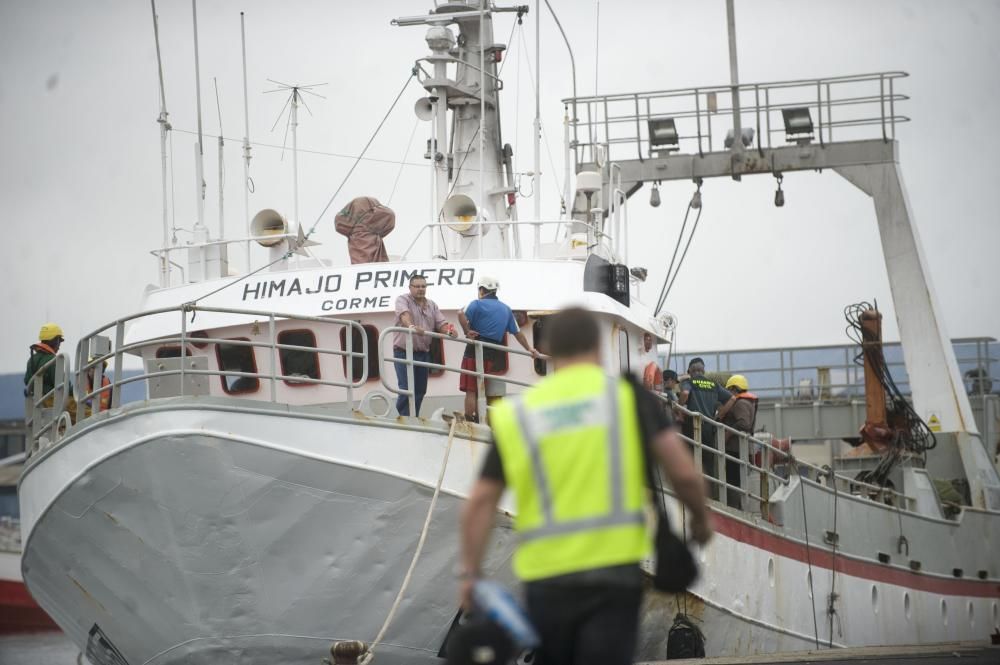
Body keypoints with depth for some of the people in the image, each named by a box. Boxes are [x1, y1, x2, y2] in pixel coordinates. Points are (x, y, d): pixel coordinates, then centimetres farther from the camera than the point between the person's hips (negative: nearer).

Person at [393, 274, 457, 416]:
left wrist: (449, 331, -16)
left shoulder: (432, 305, 15)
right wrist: (411, 326, -45)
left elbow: (441, 323, 7)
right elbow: (404, 315, -24)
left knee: (420, 390, 8)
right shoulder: (403, 300, -3)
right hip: (404, 351, -6)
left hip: (423, 352, 6)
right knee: (407, 388, -13)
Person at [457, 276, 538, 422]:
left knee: (471, 391, -2)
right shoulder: (506, 309, 17)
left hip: (475, 351, -5)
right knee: (485, 392, 13)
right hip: (494, 355, 5)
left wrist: (467, 332, -12)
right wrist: (530, 349, 28)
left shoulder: (477, 304, -2)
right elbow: (518, 333, 21)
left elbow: (461, 314, -22)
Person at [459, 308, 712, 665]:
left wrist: (470, 574, 4)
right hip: (614, 567, -2)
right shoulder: (629, 395, 2)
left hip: (545, 578, 2)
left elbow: (480, 502, 2)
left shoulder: (516, 414, 7)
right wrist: (700, 518, 15)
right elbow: (684, 473, -3)